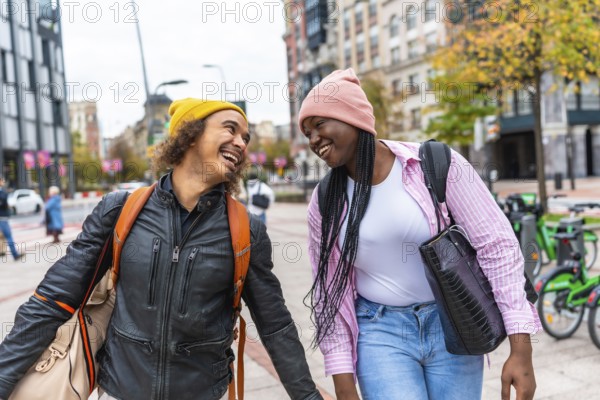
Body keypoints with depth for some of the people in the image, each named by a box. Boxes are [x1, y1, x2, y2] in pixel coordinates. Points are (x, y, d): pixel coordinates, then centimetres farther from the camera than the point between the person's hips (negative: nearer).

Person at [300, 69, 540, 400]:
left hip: (451, 326, 0)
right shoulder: (323, 203, -4)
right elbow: (329, 292, 1)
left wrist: (521, 349, -13)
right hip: (379, 332, 1)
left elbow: (497, 245, -11)